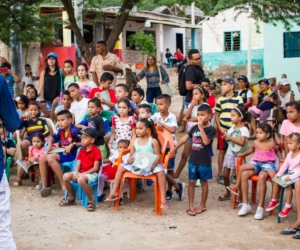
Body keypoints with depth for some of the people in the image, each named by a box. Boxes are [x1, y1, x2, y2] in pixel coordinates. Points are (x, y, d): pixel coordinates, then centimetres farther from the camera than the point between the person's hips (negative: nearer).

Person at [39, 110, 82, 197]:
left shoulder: (74, 130, -13)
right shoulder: (61, 131, 11)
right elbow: (52, 137, 27)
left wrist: (72, 145, -23)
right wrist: (50, 145, 8)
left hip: (72, 154, -9)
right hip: (62, 153, 9)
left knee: (50, 157, -27)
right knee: (42, 157, -6)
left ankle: (64, 185, -25)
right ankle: (44, 186, -7)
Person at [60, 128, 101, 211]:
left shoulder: (96, 151, -8)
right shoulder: (82, 150, 14)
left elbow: (95, 168, -13)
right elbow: (78, 164, 9)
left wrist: (83, 173, -18)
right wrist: (76, 173, -12)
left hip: (91, 173, -7)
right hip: (80, 173, 7)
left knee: (81, 179, -40)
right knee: (65, 176, -18)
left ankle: (91, 201, -24)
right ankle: (71, 198, 3)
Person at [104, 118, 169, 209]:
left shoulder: (153, 141, -3)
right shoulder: (135, 141, 9)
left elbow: (158, 156, -6)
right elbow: (131, 155, 13)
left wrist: (154, 164, -26)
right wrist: (129, 159, -11)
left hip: (150, 166, -4)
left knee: (160, 171, -33)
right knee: (121, 167, -8)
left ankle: (163, 199, -29)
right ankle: (114, 192, -1)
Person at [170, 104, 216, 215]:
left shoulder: (211, 129, -10)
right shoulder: (195, 127, 5)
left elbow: (206, 142, -24)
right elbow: (184, 138, 9)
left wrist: (201, 128, -23)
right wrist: (174, 149, 9)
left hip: (204, 161, -4)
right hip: (193, 160, 4)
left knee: (203, 182, 10)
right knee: (191, 182, 5)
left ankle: (202, 205, 21)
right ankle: (191, 206, 12)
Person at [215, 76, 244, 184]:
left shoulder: (238, 99, -3)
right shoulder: (220, 99, 5)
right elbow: (217, 115, 8)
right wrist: (220, 127, -4)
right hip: (222, 129, 1)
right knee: (222, 150, 6)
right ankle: (220, 174, 13)